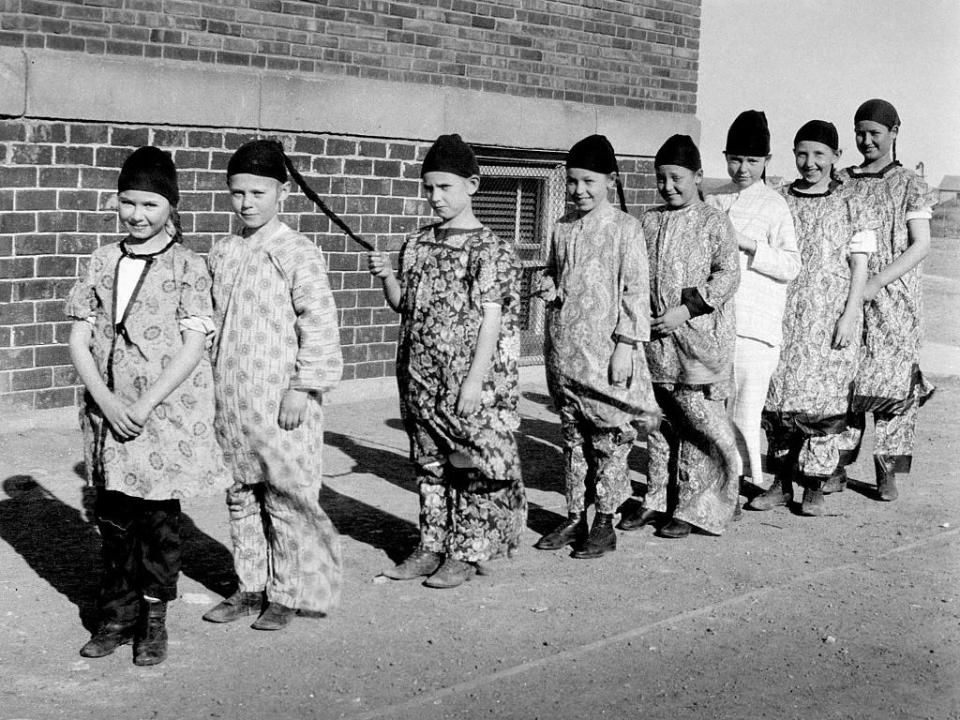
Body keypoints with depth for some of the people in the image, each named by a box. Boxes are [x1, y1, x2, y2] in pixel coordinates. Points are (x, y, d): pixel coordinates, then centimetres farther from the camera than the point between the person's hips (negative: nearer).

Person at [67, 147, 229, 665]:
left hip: (166, 413, -4)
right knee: (113, 519, 10)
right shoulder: (102, 262, 7)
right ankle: (117, 616, 23)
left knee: (159, 519, 4)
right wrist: (107, 400, -8)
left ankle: (154, 621, 17)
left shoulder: (187, 267, -4)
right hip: (108, 412, 4)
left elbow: (193, 346, -10)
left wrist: (145, 404, -15)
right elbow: (79, 339, 5)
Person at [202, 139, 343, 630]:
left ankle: (287, 594, 13)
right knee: (241, 498, 13)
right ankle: (251, 587, 25)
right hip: (229, 401, 6)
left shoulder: (297, 254, -9)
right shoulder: (220, 254, 10)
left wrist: (303, 388, -15)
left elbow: (319, 324, -12)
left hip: (280, 401, -6)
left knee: (287, 500, 0)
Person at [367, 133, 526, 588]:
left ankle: (467, 553, 13)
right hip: (422, 378, 6)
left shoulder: (491, 250, -9)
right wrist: (387, 277, -4)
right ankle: (432, 546, 24)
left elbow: (491, 319, -13)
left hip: (471, 379, -6)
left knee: (474, 464, 2)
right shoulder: (418, 244, 9)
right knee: (431, 464, 13)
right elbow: (404, 306, 16)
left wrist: (475, 380, -18)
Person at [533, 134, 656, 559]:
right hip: (564, 350, 6)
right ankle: (575, 519, 21)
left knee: (609, 438, 1)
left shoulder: (624, 228, -6)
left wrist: (626, 346, -13)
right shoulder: (563, 228, 10)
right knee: (572, 437, 12)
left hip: (605, 349, -6)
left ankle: (605, 523, 11)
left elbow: (635, 290, -8)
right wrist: (549, 287, 1)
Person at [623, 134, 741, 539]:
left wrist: (687, 308, -16)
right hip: (655, 338, 5)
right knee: (658, 423, 12)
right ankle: (657, 500, 22)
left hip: (699, 339, -5)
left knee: (698, 422, -3)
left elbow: (727, 274, -8)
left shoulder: (713, 223, -2)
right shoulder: (649, 222, 12)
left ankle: (691, 509, 5)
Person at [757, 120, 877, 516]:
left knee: (823, 397, -2)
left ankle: (814, 488, 8)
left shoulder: (851, 203, 1)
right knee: (778, 396, 3)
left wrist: (849, 315, -9)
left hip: (831, 316, -3)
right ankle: (781, 483, 14)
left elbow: (859, 265, 0)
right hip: (784, 315, 3)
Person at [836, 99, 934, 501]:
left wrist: (877, 282, -14)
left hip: (895, 295, -2)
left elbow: (921, 245, -4)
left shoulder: (909, 185, 2)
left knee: (893, 378, -1)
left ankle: (888, 472, 6)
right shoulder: (842, 181, 9)